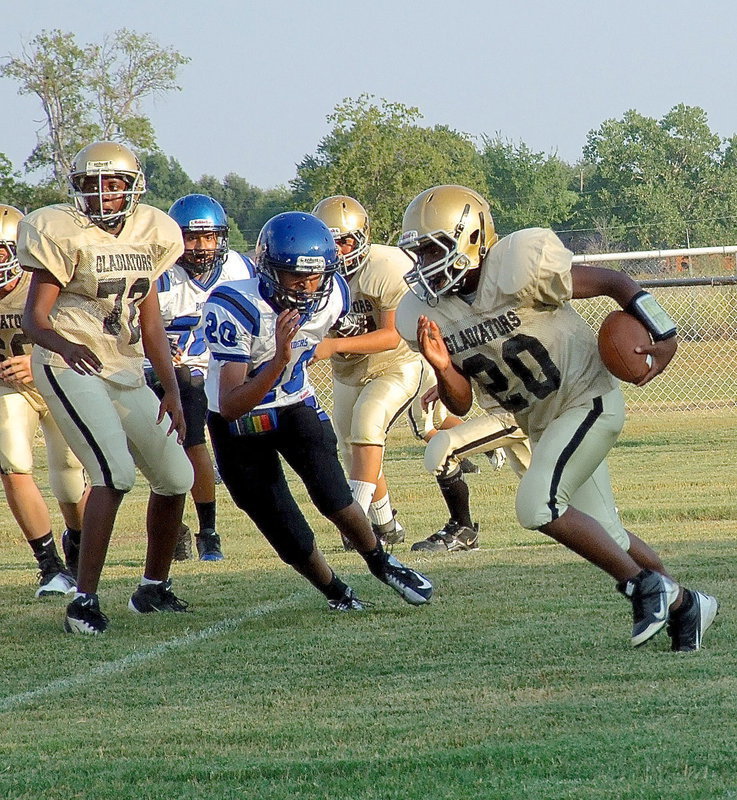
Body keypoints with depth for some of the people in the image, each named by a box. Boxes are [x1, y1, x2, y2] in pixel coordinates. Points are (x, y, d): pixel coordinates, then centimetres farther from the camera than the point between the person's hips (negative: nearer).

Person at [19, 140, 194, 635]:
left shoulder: (150, 234, 6)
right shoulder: (64, 233, -11)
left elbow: (150, 324, 12)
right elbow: (34, 318, -14)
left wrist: (173, 390, 6)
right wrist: (64, 344, -36)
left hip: (125, 371, 7)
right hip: (71, 368, -7)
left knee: (176, 477, 9)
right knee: (115, 472, -23)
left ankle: (155, 588, 28)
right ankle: (85, 600, -21)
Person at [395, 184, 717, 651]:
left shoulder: (516, 270, -27)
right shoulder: (427, 314, -7)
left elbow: (611, 282, -16)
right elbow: (462, 404, -2)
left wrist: (664, 336, -17)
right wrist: (442, 367, -22)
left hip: (589, 400, -8)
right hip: (542, 422, 8)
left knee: (538, 506, -23)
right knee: (604, 535, 13)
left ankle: (646, 585, -10)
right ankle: (684, 604, 33)